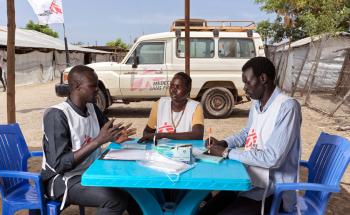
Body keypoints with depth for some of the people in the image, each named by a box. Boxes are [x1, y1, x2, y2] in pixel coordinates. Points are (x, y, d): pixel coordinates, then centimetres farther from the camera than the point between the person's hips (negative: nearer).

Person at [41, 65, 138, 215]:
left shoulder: (91, 108, 3)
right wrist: (98, 141, -28)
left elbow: (109, 130, 16)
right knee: (115, 199, -27)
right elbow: (59, 164, -24)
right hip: (63, 180, -7)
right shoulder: (57, 115, -19)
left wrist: (116, 137, -9)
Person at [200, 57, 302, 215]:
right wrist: (223, 143, 5)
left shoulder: (287, 107, -21)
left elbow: (272, 159, -27)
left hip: (273, 191, -8)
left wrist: (226, 152, -19)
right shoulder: (256, 104, 7)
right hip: (250, 181, 8)